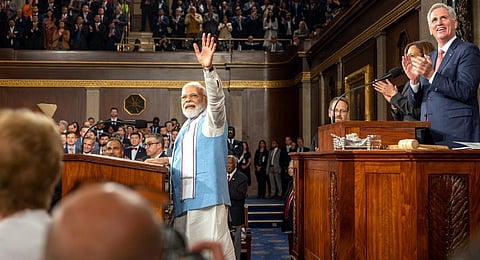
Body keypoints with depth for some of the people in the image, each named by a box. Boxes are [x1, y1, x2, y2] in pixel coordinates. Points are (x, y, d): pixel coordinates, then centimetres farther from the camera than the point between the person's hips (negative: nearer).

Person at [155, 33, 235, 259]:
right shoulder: (185, 129, 24)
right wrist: (168, 161, 17)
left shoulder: (212, 120, 3)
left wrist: (208, 68, -32)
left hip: (208, 197, -7)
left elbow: (217, 99, -18)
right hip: (183, 200, 7)